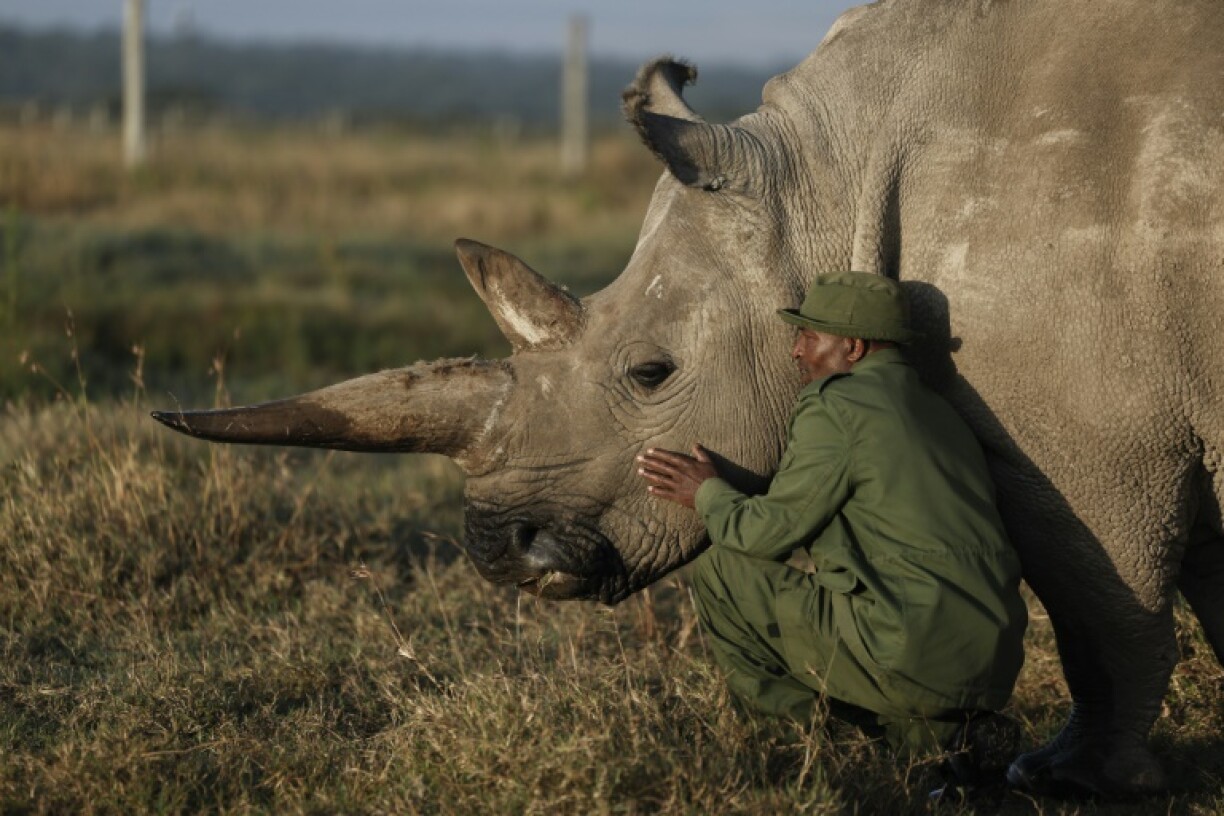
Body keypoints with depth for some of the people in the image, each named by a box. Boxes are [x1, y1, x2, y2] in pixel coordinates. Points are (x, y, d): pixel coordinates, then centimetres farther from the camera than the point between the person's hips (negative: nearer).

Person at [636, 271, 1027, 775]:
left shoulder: (834, 407, -4)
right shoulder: (936, 412, 22)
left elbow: (769, 532, -2)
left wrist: (708, 495, 17)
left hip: (915, 656, -8)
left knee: (721, 572, 3)